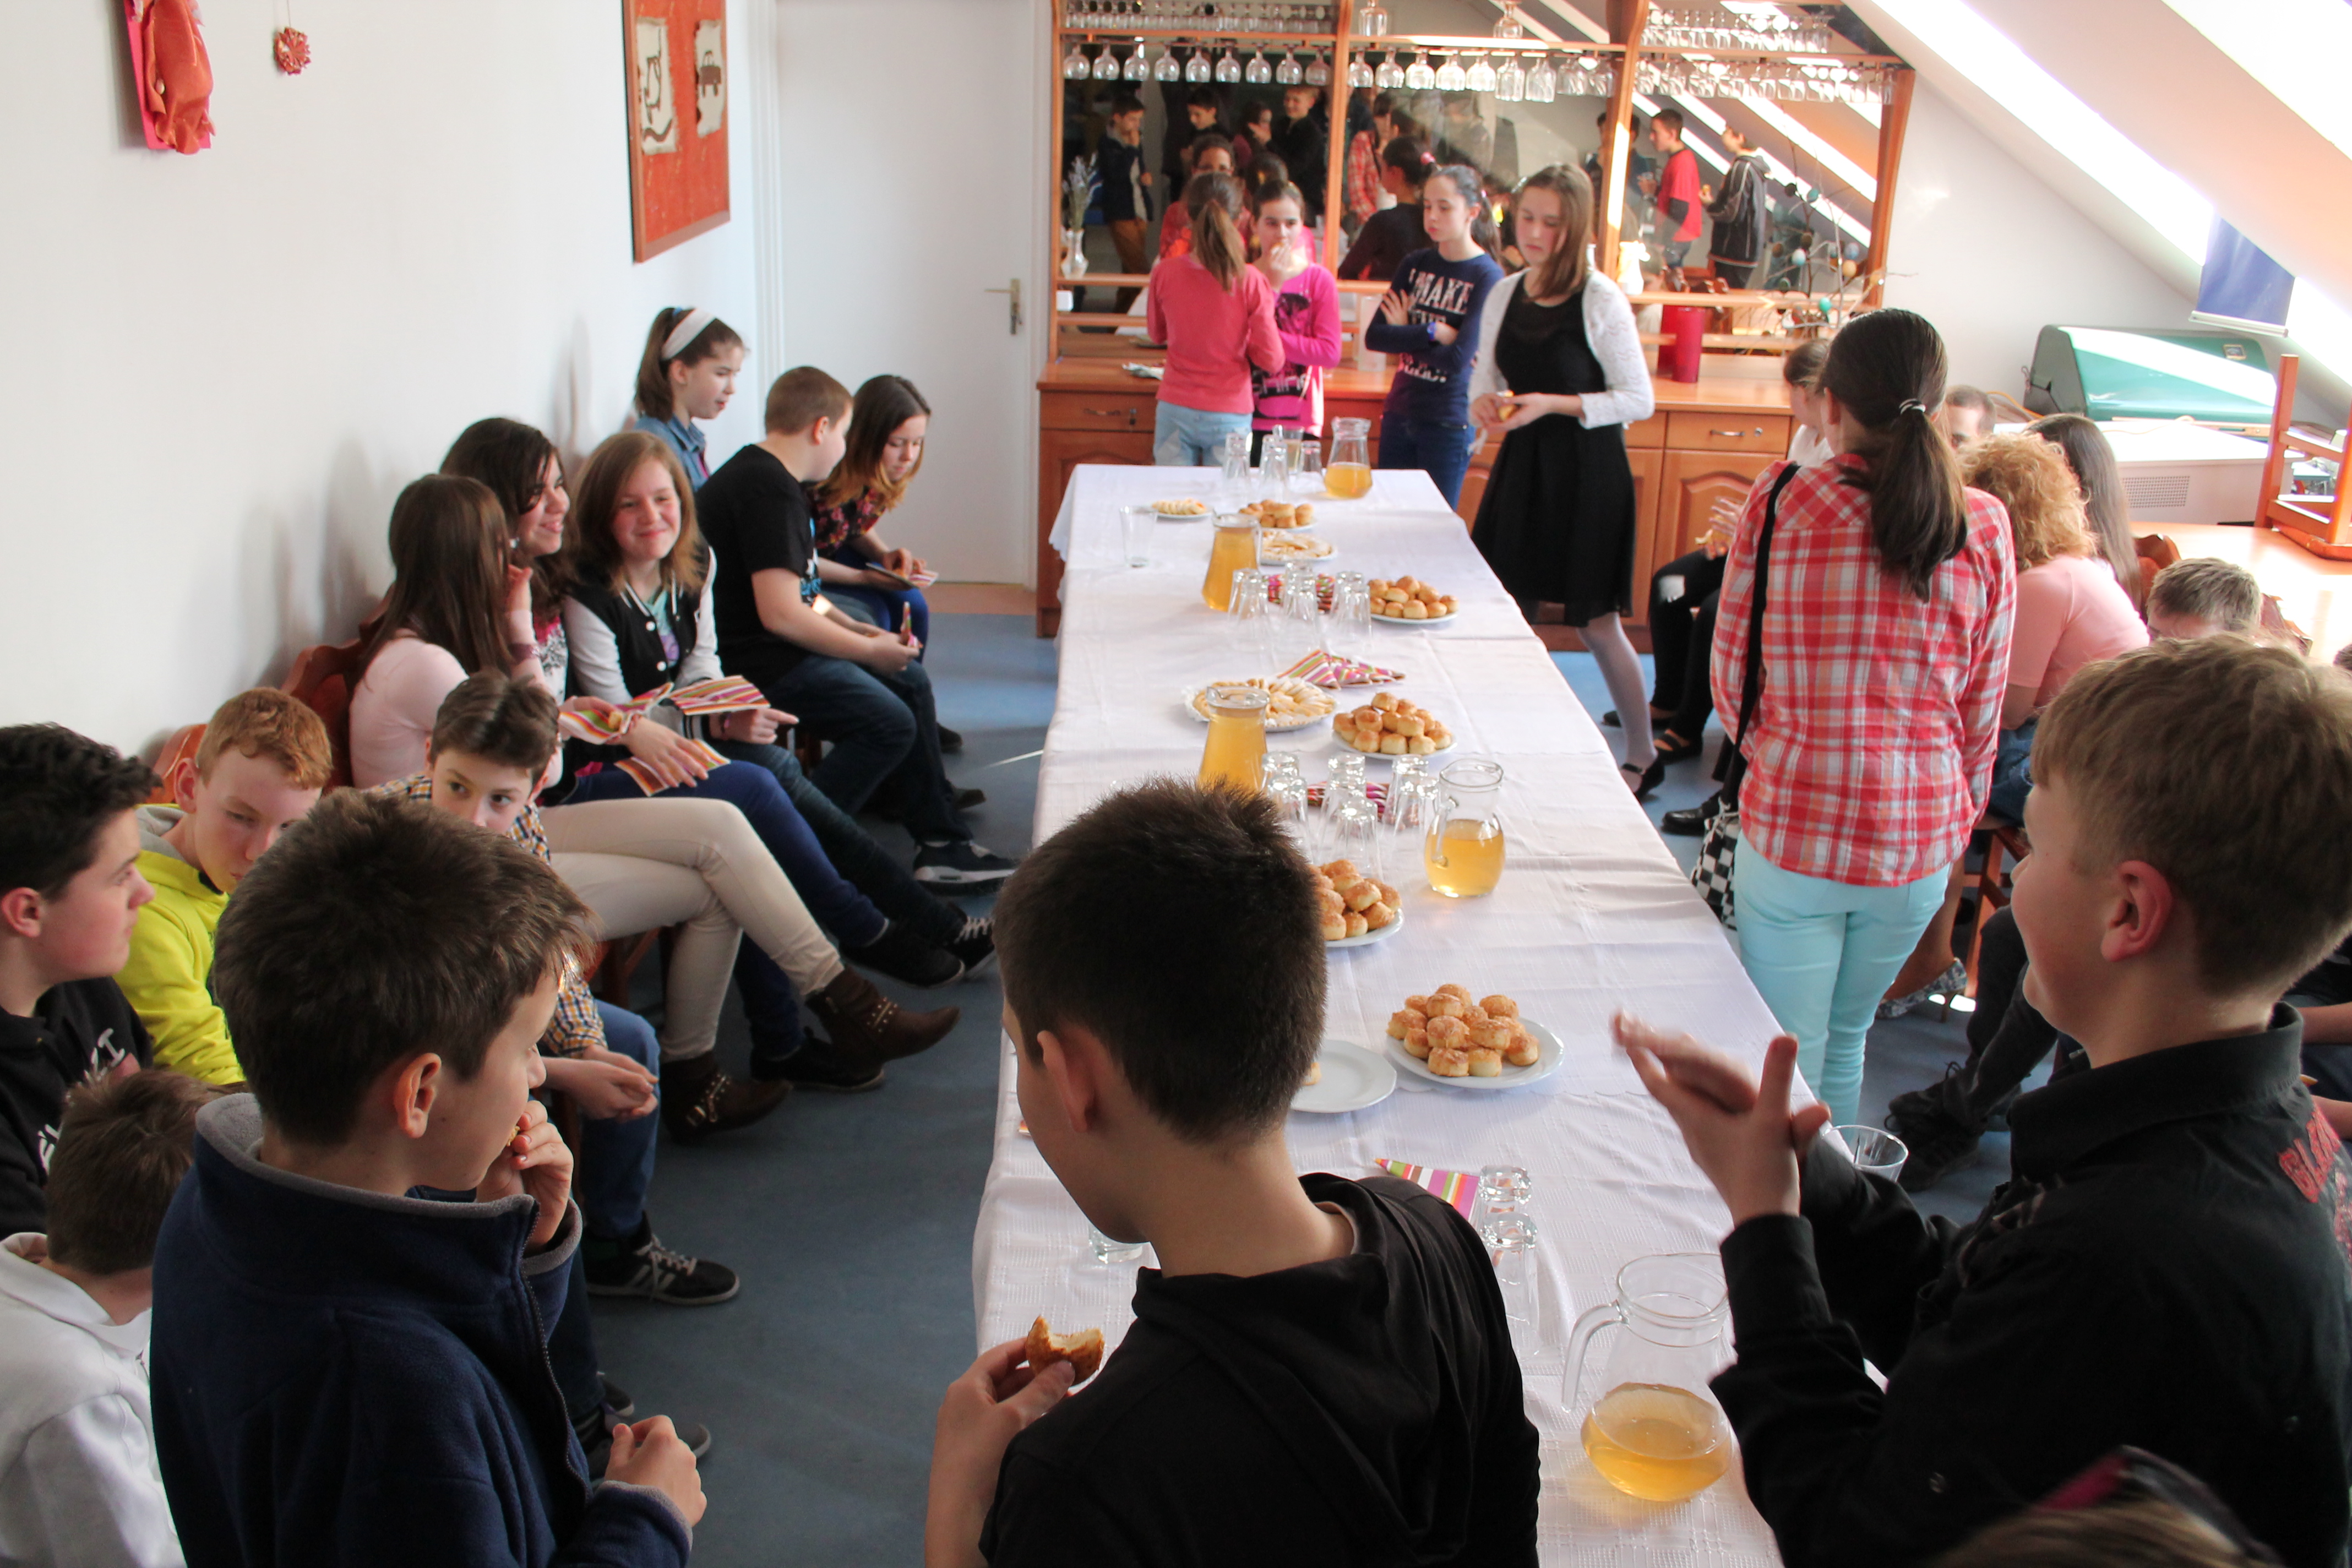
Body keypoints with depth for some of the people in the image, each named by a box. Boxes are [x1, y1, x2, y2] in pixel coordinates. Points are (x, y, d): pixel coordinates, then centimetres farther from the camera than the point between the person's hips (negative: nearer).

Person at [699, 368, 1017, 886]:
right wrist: (869, 651, -14)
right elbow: (781, 613, -26)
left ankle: (940, 842, 15)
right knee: (890, 723, -19)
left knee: (912, 682, 14)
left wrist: (857, 629, 10)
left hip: (780, 643, 12)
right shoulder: (769, 491, -20)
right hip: (755, 658, -12)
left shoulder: (766, 476, 16)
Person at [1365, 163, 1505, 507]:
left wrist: (1405, 335, -7)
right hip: (1399, 414, 5)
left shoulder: (1488, 277, -9)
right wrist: (1432, 333, -14)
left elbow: (1457, 359, -18)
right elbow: (1373, 337, -4)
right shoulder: (1415, 264, 7)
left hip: (1448, 426, -5)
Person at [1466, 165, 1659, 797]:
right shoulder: (1504, 295, 6)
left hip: (1588, 470, -5)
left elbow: (1638, 400, -10)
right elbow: (1486, 379, 17)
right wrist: (1485, 402, -7)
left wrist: (1553, 404, -19)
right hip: (1522, 463, 5)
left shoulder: (1601, 300, -11)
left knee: (1595, 619, 1)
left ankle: (1643, 754, 18)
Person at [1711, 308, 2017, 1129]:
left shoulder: (1779, 501, -10)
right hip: (1919, 843, 3)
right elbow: (1982, 709, 4)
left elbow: (1731, 670, -2)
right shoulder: (1984, 526, -3)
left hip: (1793, 825, -3)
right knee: (1846, 1038, 23)